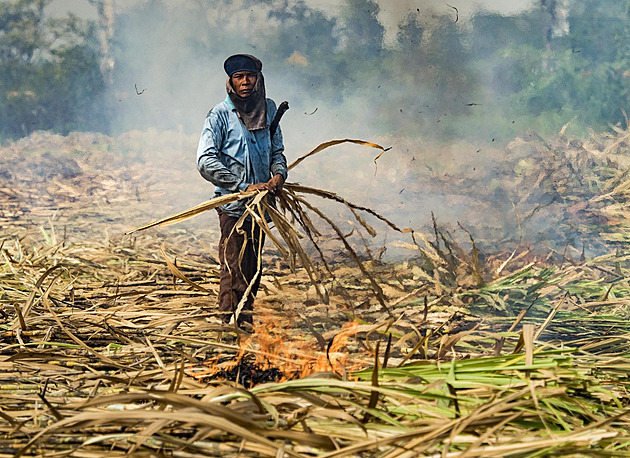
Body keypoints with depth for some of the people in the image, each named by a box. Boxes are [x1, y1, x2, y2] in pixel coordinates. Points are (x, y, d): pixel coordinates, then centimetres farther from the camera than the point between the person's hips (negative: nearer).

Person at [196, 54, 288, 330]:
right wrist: (244, 186, -19)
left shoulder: (268, 108, 10)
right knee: (234, 269, -7)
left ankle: (246, 322, 22)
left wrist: (279, 173, -3)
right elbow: (205, 162, -14)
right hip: (233, 204, -5)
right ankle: (230, 324, 0)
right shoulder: (220, 115, -7)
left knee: (253, 270, 12)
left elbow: (276, 149, 20)